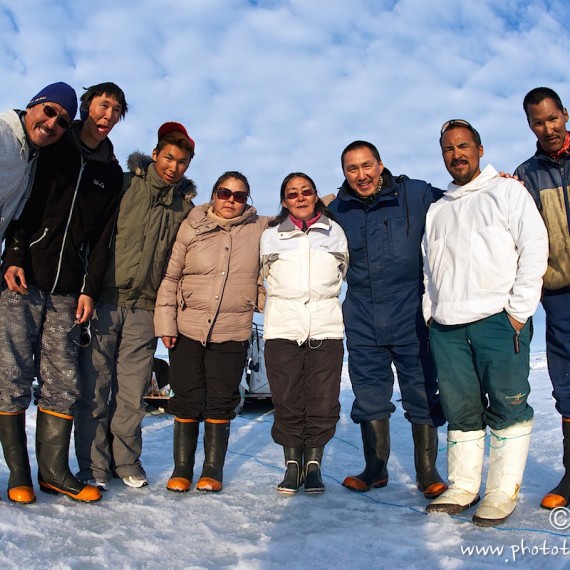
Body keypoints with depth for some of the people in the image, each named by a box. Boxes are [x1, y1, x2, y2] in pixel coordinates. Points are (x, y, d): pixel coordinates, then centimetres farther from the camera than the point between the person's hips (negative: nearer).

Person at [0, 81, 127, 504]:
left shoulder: (112, 173, 15)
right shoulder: (53, 148, 8)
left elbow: (103, 238, 9)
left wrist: (89, 290, 1)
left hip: (68, 291, 3)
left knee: (63, 382, 1)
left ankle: (54, 470, 9)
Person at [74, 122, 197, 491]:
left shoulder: (185, 207, 13)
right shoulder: (124, 185, 4)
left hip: (145, 308, 2)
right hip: (105, 299, -2)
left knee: (132, 391, 6)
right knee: (95, 384, 0)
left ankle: (126, 460, 21)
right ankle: (94, 465, 11)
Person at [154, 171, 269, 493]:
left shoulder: (260, 229, 3)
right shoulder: (192, 227, 2)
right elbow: (170, 277, 1)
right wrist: (166, 322, -2)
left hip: (233, 333, 0)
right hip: (187, 329, 0)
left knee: (221, 401, 5)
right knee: (187, 399, 5)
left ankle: (213, 469, 20)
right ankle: (182, 468, 20)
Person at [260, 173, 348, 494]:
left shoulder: (335, 232, 13)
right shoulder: (270, 236, 13)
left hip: (327, 328, 0)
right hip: (283, 328, 0)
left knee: (323, 402, -1)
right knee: (287, 401, 0)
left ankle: (314, 465, 12)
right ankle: (292, 465, 12)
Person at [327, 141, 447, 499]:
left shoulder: (416, 194, -3)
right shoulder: (337, 210, 8)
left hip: (410, 315, -3)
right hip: (362, 320, 3)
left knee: (422, 393, 4)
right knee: (370, 397, 11)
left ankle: (427, 472, 21)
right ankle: (375, 470, 27)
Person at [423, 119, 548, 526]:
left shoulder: (507, 191, 7)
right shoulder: (437, 210, 24)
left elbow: (535, 249, -3)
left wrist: (518, 311, -10)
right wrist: (430, 312, 10)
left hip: (497, 320, -4)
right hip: (446, 326, 5)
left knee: (508, 407, -3)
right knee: (461, 412, 7)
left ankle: (503, 493, 6)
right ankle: (462, 488, 16)